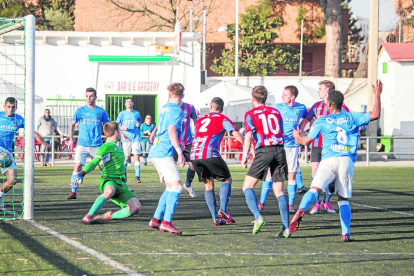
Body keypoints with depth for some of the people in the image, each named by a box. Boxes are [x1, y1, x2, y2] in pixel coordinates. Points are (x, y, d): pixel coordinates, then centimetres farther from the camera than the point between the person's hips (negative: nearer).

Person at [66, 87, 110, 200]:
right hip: (82, 144, -1)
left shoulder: (101, 111, 5)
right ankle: (73, 192, -7)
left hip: (97, 144, 1)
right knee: (77, 166, -11)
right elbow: (72, 124, 14)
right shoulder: (80, 111, 4)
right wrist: (71, 140, 10)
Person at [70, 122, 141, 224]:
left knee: (136, 207, -12)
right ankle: (88, 216, -39)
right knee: (109, 191, -44)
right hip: (108, 181, -8)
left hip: (120, 183, 8)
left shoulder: (117, 148, 22)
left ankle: (108, 216, -8)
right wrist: (82, 173, -32)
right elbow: (93, 163, -15)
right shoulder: (106, 147, -5)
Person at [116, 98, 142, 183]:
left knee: (136, 156, -10)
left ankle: (137, 177, -12)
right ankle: (124, 174, 25)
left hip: (136, 138, 0)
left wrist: (139, 124, 2)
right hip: (126, 138, 0)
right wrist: (122, 128, -15)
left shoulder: (137, 113, 11)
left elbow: (140, 121, 25)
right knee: (126, 157, 5)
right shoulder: (122, 114, 6)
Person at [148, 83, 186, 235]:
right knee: (176, 186, -13)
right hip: (164, 153, -9)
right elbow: (171, 131, -21)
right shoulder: (177, 110, -8)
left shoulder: (163, 109, 18)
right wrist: (179, 152, -25)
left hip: (155, 152, 9)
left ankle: (156, 220, 13)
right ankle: (166, 222, -22)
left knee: (170, 187, 14)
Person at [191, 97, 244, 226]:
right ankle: (223, 210, -11)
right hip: (210, 154, -5)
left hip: (194, 155, 5)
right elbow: (237, 135, -1)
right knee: (227, 180, 8)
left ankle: (215, 217, 4)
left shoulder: (200, 120, 26)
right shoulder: (222, 119, 10)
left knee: (208, 185, 14)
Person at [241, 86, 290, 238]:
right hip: (279, 149, 4)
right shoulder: (276, 112, 19)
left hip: (264, 150, -4)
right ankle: (286, 228, -5)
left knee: (247, 186, 4)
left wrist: (245, 156, -4)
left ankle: (258, 217, -19)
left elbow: (248, 135, -5)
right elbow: (282, 133, 18)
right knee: (279, 191, 5)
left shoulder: (250, 114, 6)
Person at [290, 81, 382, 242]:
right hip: (347, 161, 2)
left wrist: (297, 136, 37)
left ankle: (301, 210, -45)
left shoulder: (321, 121, 10)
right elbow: (375, 115, 16)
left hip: (329, 159, -2)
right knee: (343, 199, 10)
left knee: (314, 189, -15)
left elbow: (306, 141, 15)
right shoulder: (351, 118, 14)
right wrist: (377, 95, 27)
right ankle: (346, 233, -1)